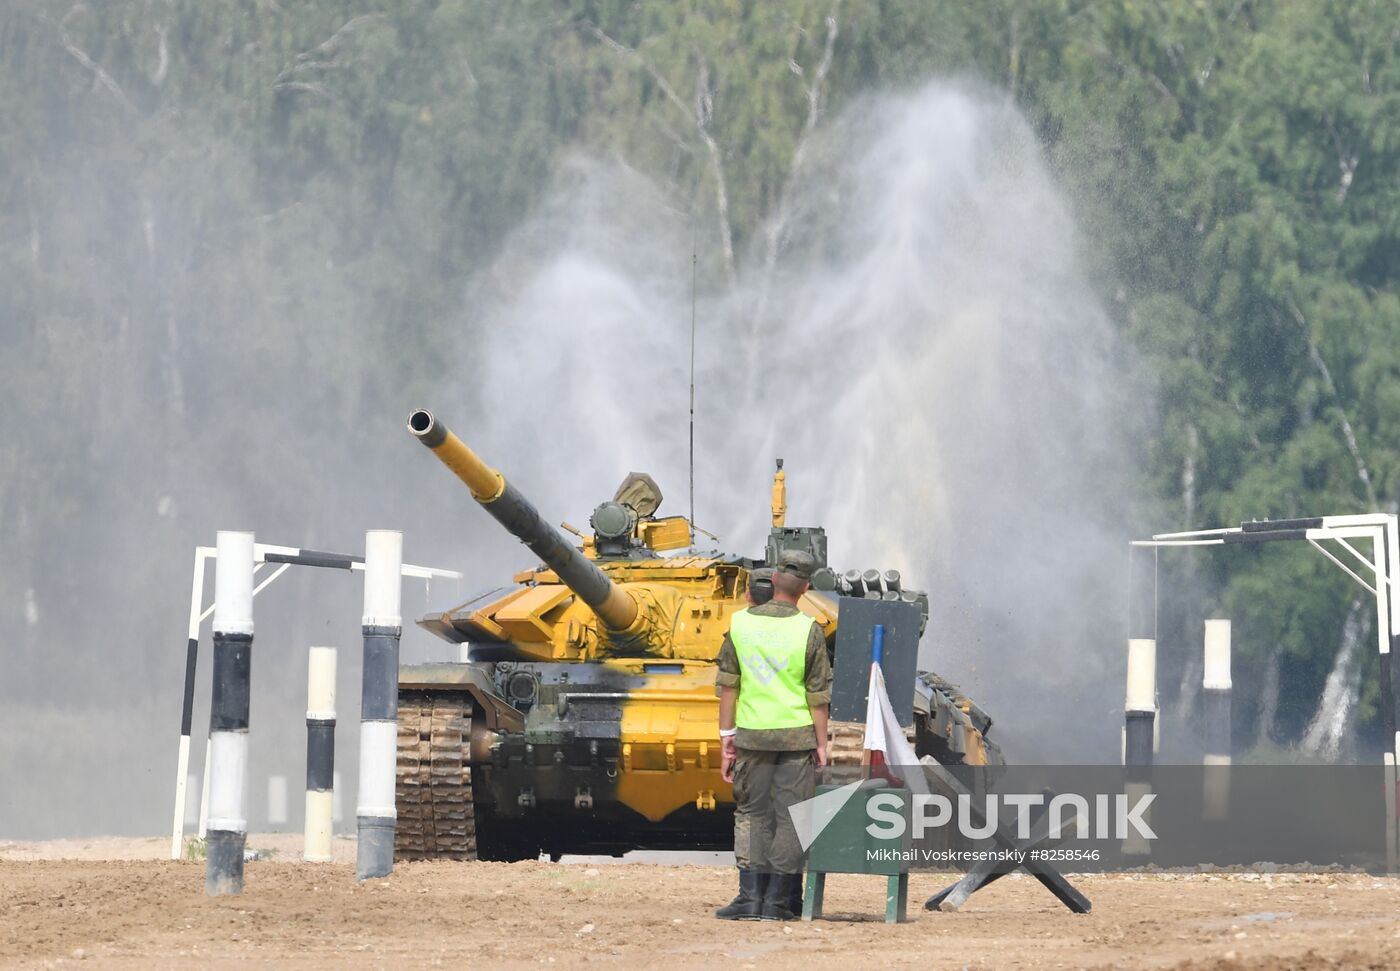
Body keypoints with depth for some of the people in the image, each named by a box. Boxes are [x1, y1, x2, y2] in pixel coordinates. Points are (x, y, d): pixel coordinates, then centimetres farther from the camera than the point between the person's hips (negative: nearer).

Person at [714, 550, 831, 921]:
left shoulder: (740, 623, -1)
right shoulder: (808, 630, -8)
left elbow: (728, 684, 1)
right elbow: (818, 694, -7)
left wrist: (726, 735, 6)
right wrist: (822, 743, 0)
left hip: (752, 736, 2)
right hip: (796, 736, -2)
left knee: (751, 814, 10)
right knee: (790, 817, 5)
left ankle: (750, 896, 1)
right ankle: (779, 900, 5)